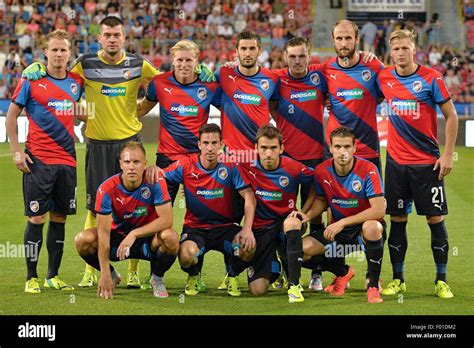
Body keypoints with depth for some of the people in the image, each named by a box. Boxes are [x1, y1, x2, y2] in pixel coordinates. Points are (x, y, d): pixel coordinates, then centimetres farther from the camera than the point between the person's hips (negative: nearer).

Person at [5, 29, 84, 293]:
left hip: (67, 160, 4)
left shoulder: (76, 82, 8)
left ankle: (53, 276, 16)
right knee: (37, 217, -4)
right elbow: (11, 115, 0)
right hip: (38, 160, -4)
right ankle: (32, 277, 4)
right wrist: (16, 150, -5)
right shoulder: (31, 80, -3)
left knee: (60, 217, 8)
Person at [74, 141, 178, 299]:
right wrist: (105, 274, -30)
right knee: (83, 239, -24)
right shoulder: (107, 189, -21)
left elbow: (167, 219, -26)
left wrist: (134, 234, -35)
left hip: (147, 238, -1)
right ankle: (112, 275, 6)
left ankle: (157, 279, -1)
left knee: (170, 237, -34)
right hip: (117, 236, 1)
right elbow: (103, 232, -24)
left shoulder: (155, 183, -21)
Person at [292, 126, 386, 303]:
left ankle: (373, 285, -20)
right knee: (301, 249, -16)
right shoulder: (321, 171, -7)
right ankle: (343, 272, 14)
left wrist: (342, 223, -28)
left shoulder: (368, 170, -21)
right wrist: (308, 216, -9)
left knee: (372, 227, -42)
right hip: (337, 228, 5)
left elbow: (379, 210, -27)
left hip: (364, 224, -5)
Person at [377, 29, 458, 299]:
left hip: (428, 162, -3)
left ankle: (442, 281, 8)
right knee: (397, 220, 5)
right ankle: (398, 280, 14)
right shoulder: (384, 78, 2)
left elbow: (451, 116, -2)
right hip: (396, 162, 3)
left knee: (436, 218, 0)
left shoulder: (431, 78, -7)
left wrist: (448, 155, -6)